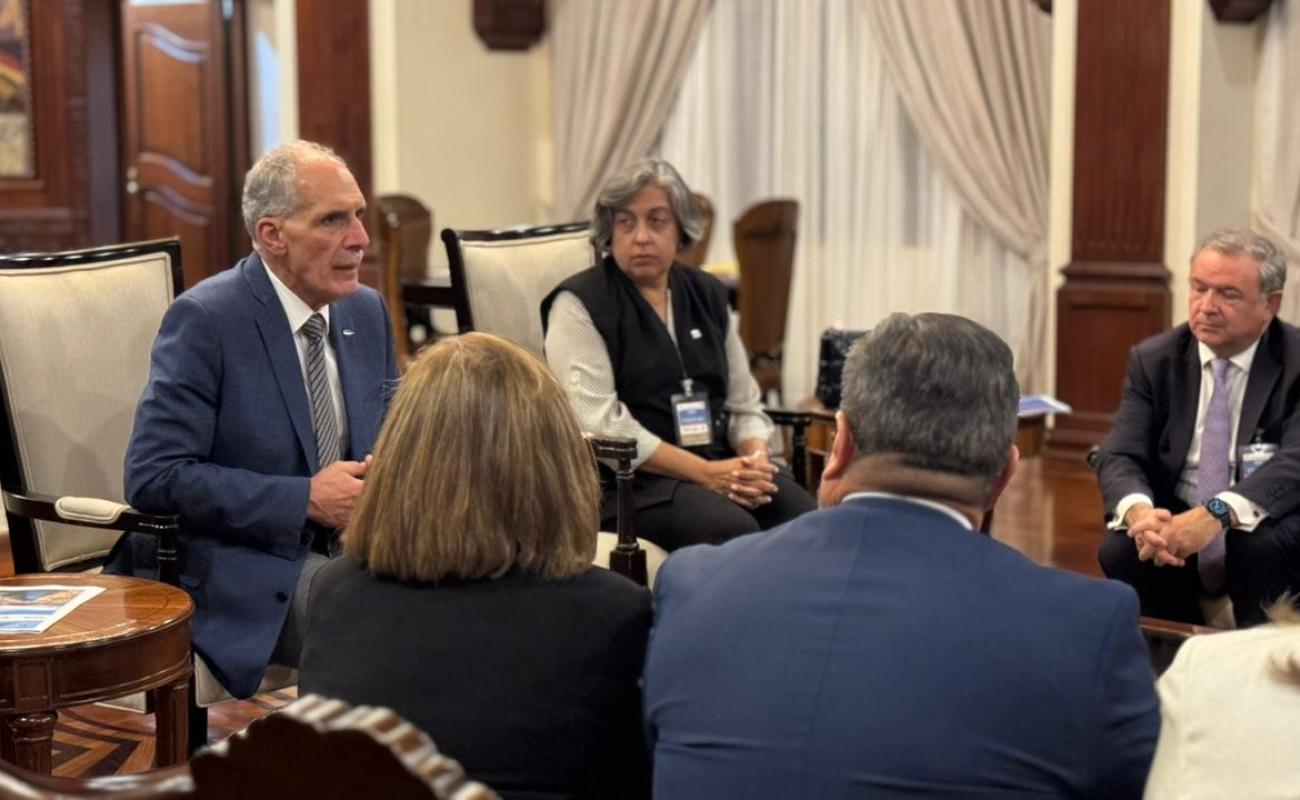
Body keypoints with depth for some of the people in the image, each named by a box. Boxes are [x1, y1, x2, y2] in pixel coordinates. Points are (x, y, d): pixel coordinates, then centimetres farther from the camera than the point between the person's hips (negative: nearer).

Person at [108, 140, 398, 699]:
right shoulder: (204, 319, -11)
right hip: (237, 564, -7)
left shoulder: (367, 311, 10)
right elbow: (153, 478, -17)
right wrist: (305, 498, -20)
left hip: (345, 547, 7)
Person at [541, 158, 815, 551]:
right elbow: (600, 424, -13)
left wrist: (755, 459, -6)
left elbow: (743, 404, 18)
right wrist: (706, 473, -17)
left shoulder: (708, 294, 16)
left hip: (721, 465, 5)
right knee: (735, 531, -33)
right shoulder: (579, 305, -3)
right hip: (629, 480, -5)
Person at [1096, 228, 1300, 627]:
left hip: (1262, 528, -2)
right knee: (1119, 550, -27)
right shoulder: (1153, 359, 2)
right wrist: (1138, 510, -32)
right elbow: (1120, 456, -7)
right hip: (1172, 525, 2)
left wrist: (1216, 514, -39)